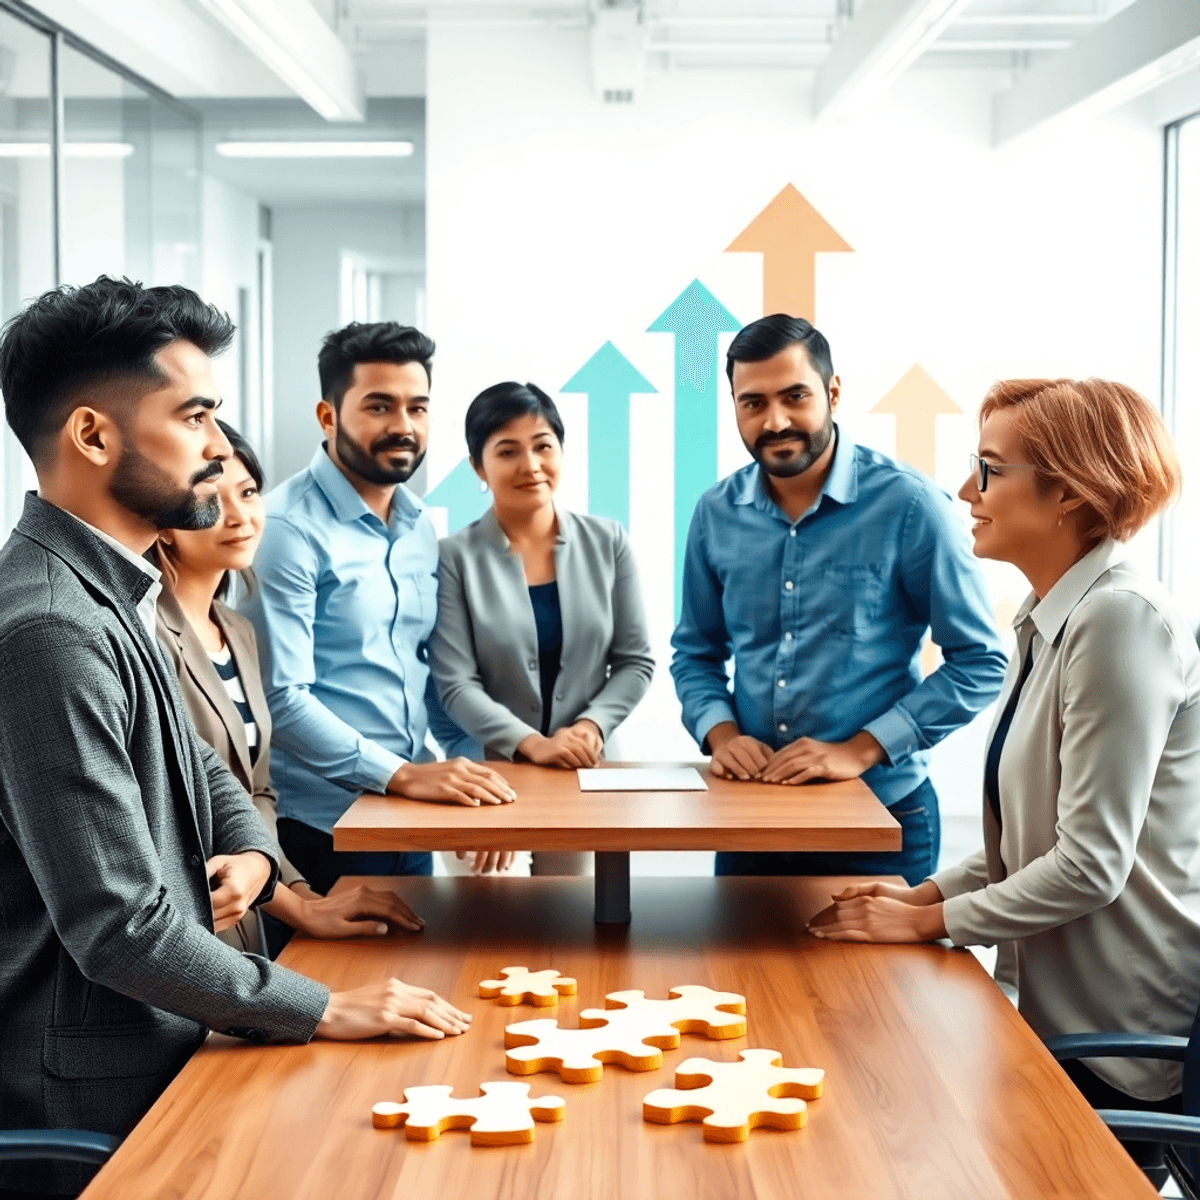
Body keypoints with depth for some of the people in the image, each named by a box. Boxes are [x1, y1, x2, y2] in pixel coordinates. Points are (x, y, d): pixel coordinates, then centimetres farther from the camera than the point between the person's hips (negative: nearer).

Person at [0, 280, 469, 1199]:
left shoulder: (111, 595, 8)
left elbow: (197, 766, 21)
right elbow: (121, 929, -26)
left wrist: (250, 852, -1)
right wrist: (324, 1011, -17)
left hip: (157, 1054, 9)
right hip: (93, 1102, -9)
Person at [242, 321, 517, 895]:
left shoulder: (420, 527, 10)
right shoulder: (288, 529, -14)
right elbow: (280, 697, -20)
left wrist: (474, 777, 3)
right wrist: (401, 773, -26)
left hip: (412, 824, 7)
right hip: (322, 826, -7)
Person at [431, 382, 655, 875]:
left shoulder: (607, 542, 2)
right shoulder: (455, 557, -7)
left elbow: (636, 661, 3)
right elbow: (456, 685, -11)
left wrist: (593, 724, -15)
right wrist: (530, 744, -24)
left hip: (582, 770, 2)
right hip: (488, 771, -2)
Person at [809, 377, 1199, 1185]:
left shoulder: (1121, 620, -21)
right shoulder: (1050, 622, 10)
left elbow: (1090, 863, -23)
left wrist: (930, 923, -14)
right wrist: (929, 893, 1)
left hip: (1129, 1042, -9)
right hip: (1067, 1010, 9)